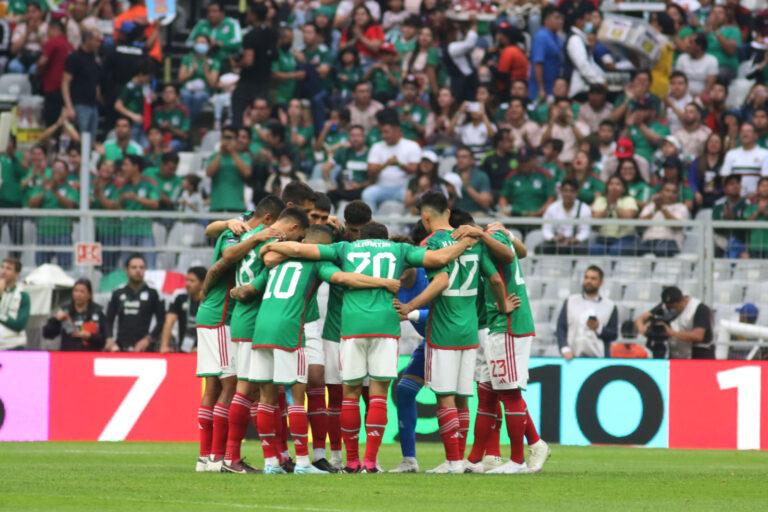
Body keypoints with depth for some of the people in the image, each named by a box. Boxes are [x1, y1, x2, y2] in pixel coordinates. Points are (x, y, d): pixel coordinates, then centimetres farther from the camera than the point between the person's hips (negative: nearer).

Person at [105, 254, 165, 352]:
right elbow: (109, 320, 13)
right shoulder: (118, 294, 12)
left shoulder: (153, 294, 5)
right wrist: (109, 339, -3)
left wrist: (148, 339, -8)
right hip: (121, 347, 3)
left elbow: (161, 320, 3)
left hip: (144, 348, -3)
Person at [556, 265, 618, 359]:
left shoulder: (610, 306, 9)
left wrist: (599, 328, -13)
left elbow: (613, 334, 6)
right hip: (573, 357, 1)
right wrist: (565, 349, -8)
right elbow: (560, 329, 7)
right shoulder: (570, 302, 12)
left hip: (599, 358, -1)